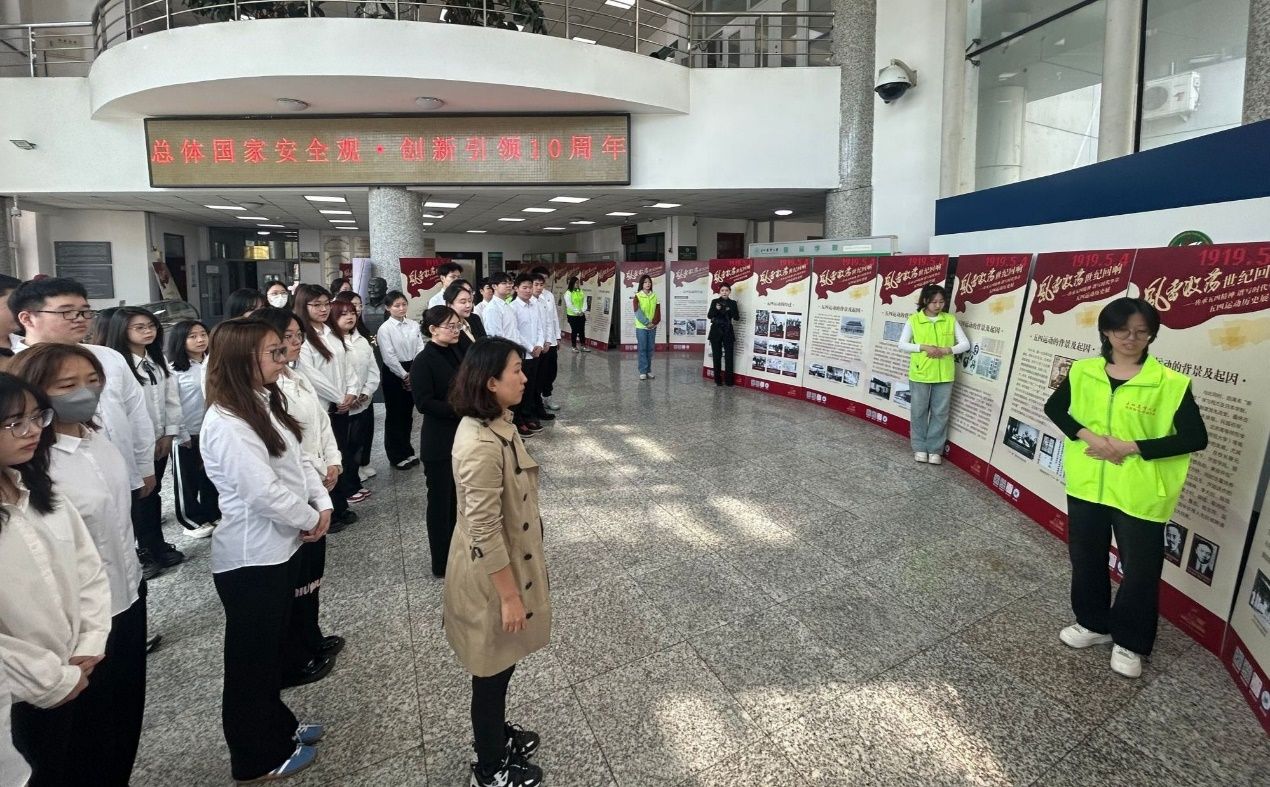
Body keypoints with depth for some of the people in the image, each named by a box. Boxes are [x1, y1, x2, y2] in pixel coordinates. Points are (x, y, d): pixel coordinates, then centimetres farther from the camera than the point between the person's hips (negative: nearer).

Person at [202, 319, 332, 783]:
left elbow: (297, 461, 9)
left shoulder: (265, 403, 6)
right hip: (250, 557, -9)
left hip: (280, 546, 9)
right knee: (252, 657, 9)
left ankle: (278, 728, 42)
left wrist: (322, 504, -5)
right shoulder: (227, 424, -24)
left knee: (274, 647, 23)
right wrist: (309, 520, -12)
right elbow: (263, 491, -27)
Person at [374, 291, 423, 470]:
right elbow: (389, 357, -12)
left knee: (407, 413, 15)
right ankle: (396, 456, 16)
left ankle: (407, 451, 29)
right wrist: (404, 375, -11)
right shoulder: (385, 329, -8)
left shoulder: (413, 325, 3)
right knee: (394, 415, 5)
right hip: (394, 373, -4)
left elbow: (420, 350, 1)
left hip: (412, 372, 4)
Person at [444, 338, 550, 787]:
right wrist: (509, 595, -19)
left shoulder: (492, 424, -1)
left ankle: (496, 732, 50)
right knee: (493, 669, 13)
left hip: (507, 561, 9)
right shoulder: (483, 446, -32)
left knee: (500, 665, 27)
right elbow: (485, 533, -27)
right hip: (492, 573, -9)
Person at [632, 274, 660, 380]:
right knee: (642, 349, -2)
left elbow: (658, 311, 5)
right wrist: (646, 323, -17)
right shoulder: (637, 296, -3)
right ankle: (643, 371, 2)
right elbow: (638, 312, -11)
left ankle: (648, 370, 14)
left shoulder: (654, 296, 7)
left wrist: (654, 322, -10)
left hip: (652, 327, 3)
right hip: (641, 327, -3)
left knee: (650, 349, 7)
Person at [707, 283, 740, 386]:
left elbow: (736, 318, -4)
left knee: (728, 356, -3)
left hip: (727, 331, 0)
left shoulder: (732, 303, 4)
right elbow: (709, 316, -5)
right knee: (717, 356, 3)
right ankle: (718, 380, 11)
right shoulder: (714, 301, 3)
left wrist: (730, 309, -20)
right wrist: (716, 309, -22)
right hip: (716, 331, 0)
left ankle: (729, 380, 4)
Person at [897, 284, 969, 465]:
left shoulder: (950, 320, 3)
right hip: (920, 374, -1)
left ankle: (935, 449, 18)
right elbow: (902, 345, -6)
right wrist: (924, 347, -18)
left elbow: (965, 344, 2)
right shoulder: (914, 320, -2)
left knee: (940, 413, 7)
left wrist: (946, 350, -15)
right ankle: (919, 447, 20)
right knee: (918, 412, 7)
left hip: (944, 375, 2)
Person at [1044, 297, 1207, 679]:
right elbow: (1054, 408, 8)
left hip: (1140, 493, -3)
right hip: (1087, 484, 4)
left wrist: (1132, 446, -19)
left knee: (1140, 568, 7)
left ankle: (1130, 642, 27)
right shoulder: (1083, 371, 0)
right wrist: (1087, 435, -10)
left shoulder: (1171, 383, -11)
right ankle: (1094, 623, 37)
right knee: (1086, 557, 16)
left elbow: (1195, 438, -10)